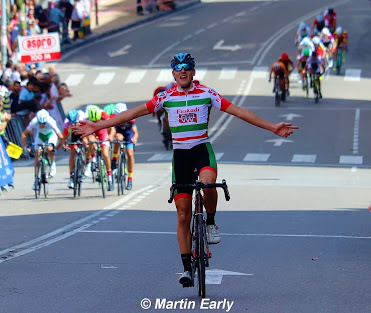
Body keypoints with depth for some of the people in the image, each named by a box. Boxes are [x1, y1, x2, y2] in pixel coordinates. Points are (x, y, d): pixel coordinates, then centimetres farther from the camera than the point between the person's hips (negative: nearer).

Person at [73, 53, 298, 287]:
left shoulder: (206, 93, 0)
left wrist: (272, 127, -6)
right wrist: (98, 126, -4)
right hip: (180, 154, 2)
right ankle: (187, 268, 8)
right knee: (183, 215, 0)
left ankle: (211, 222, -8)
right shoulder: (166, 97, 2)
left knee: (208, 181, -37)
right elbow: (134, 113, 1)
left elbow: (238, 111, -1)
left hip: (202, 149, -1)